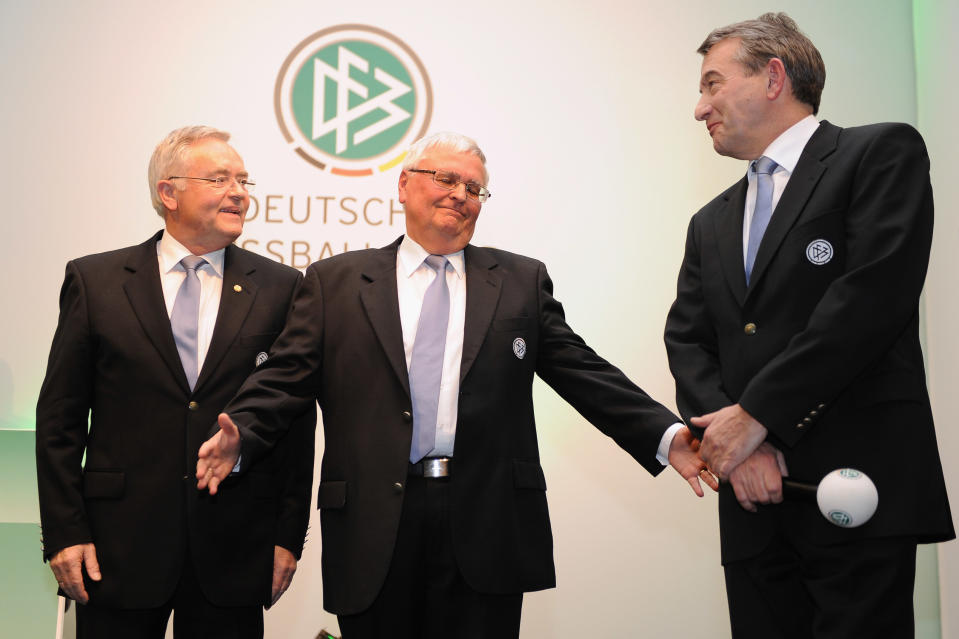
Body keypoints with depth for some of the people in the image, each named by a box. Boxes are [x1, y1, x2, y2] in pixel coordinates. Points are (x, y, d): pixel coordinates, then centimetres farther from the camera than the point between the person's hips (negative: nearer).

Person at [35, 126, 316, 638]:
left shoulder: (281, 288, 3)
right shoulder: (94, 281, 3)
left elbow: (298, 419, 4)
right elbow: (60, 418, 3)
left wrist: (289, 535, 1)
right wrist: (64, 532, -3)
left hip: (234, 554, 1)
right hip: (118, 547, 0)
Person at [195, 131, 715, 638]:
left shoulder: (523, 281, 12)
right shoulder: (334, 282, 10)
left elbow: (585, 375, 7)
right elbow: (286, 377, 3)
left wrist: (666, 436, -5)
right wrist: (239, 435, -16)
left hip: (487, 528, 1)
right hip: (374, 531, 0)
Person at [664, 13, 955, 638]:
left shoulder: (883, 153, 0)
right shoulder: (711, 223, 20)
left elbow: (872, 298, -13)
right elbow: (687, 340, 11)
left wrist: (756, 414, -12)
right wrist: (730, 436, -9)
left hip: (859, 491, -5)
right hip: (754, 499, 6)